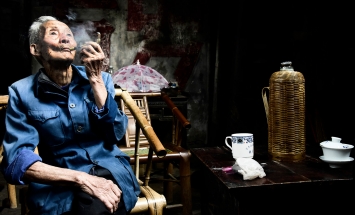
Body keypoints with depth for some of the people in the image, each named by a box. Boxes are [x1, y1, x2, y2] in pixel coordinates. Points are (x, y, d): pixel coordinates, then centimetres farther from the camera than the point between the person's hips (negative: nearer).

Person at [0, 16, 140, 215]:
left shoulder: (100, 78, 3)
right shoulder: (22, 92, -3)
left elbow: (116, 133, -6)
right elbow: (17, 159, -11)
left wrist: (95, 79, -14)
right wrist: (81, 179, -24)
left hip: (110, 170, 1)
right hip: (58, 184, -1)